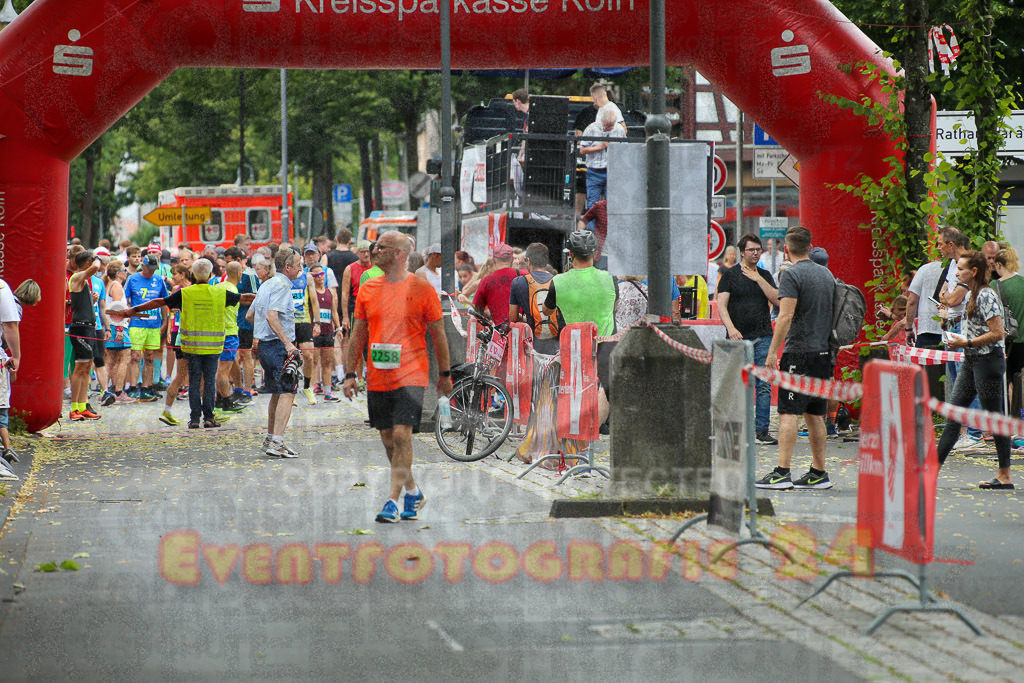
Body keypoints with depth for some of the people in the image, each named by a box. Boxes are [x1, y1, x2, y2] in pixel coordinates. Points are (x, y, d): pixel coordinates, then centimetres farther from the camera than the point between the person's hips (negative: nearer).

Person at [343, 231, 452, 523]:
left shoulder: (421, 288, -4)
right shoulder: (367, 289, 8)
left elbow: (438, 334, 2)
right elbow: (358, 334, 13)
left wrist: (445, 374, 3)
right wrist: (350, 374, 8)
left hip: (411, 375, -5)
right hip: (377, 378, 5)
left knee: (402, 435, -15)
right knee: (388, 439, 10)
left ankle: (393, 501, -12)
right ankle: (413, 493, 27)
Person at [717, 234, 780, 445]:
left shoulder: (765, 275, 14)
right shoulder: (730, 275, 4)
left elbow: (777, 300, 2)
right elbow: (722, 305, -4)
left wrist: (759, 279, -6)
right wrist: (730, 327, -20)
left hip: (763, 337, 2)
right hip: (738, 338, -2)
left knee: (764, 385, -3)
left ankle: (762, 430, -1)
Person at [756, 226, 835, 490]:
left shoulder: (791, 274, -10)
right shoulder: (827, 274, 14)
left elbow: (786, 316, -17)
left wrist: (772, 351, -14)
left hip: (799, 351, -7)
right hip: (823, 351, 7)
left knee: (788, 412, -9)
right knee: (815, 414, 11)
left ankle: (782, 473, -14)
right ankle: (819, 473, 13)